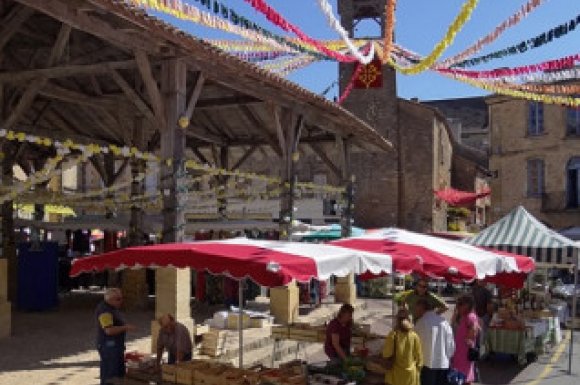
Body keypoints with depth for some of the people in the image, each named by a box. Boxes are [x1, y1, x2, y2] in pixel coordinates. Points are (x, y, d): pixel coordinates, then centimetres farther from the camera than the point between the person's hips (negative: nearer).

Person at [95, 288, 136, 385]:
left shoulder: (111, 308, 13)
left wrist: (125, 327, 11)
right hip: (109, 347, -11)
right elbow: (109, 330, -26)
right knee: (109, 377, -5)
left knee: (119, 375, 17)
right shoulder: (104, 310, -19)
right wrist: (125, 328, -18)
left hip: (115, 346, 11)